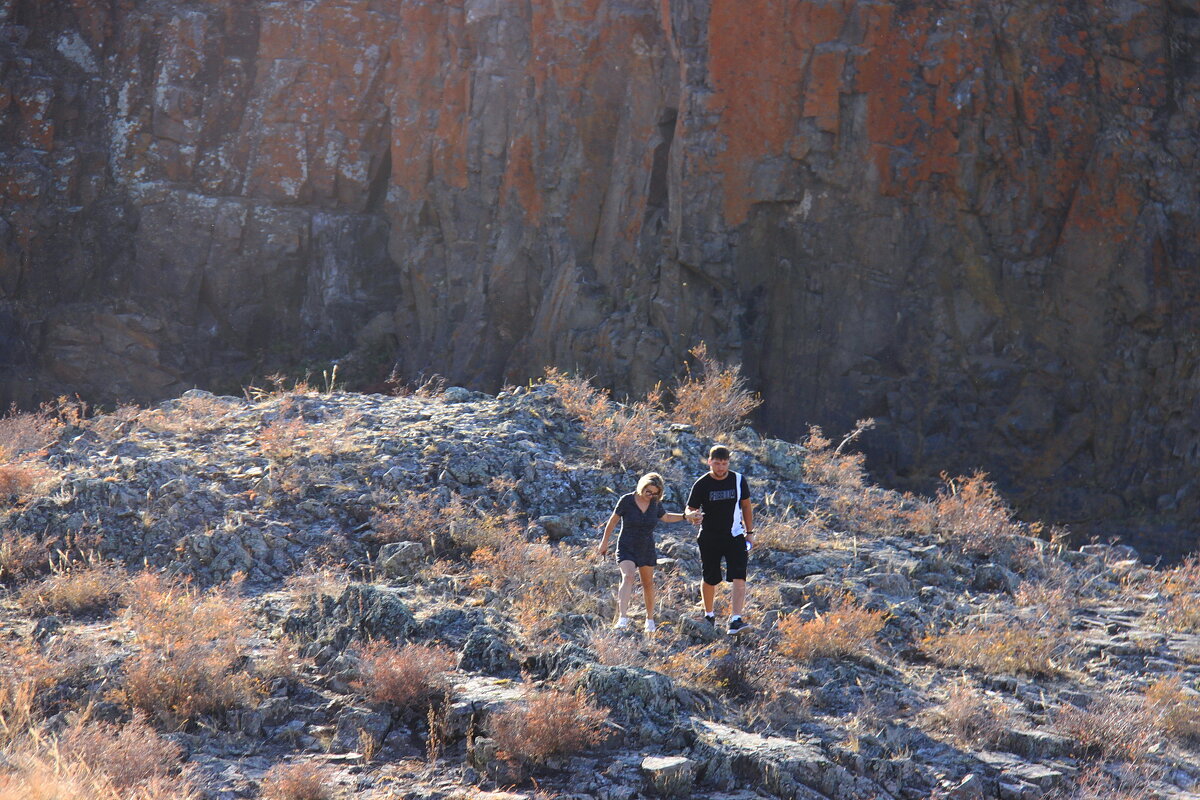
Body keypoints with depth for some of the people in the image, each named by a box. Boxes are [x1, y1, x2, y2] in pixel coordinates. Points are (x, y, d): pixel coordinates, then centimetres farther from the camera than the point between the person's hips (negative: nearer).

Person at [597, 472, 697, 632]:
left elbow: (666, 517, 18)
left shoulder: (655, 503, -3)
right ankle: (623, 618, -37)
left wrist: (685, 517, 7)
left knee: (648, 583, 13)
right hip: (627, 548, -4)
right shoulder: (627, 500, -14)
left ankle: (650, 619, 32)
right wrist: (604, 542, 5)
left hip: (647, 550, 4)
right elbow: (613, 520, -2)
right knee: (628, 577, -26)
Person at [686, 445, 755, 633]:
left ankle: (736, 619, -21)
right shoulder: (702, 484, -7)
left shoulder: (739, 480, 0)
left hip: (735, 536, 1)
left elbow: (746, 506, 12)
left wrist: (750, 532, 12)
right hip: (710, 538, -1)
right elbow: (690, 509, -3)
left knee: (739, 578, -15)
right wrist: (693, 516, -27)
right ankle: (709, 615, 34)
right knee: (709, 579, 10)